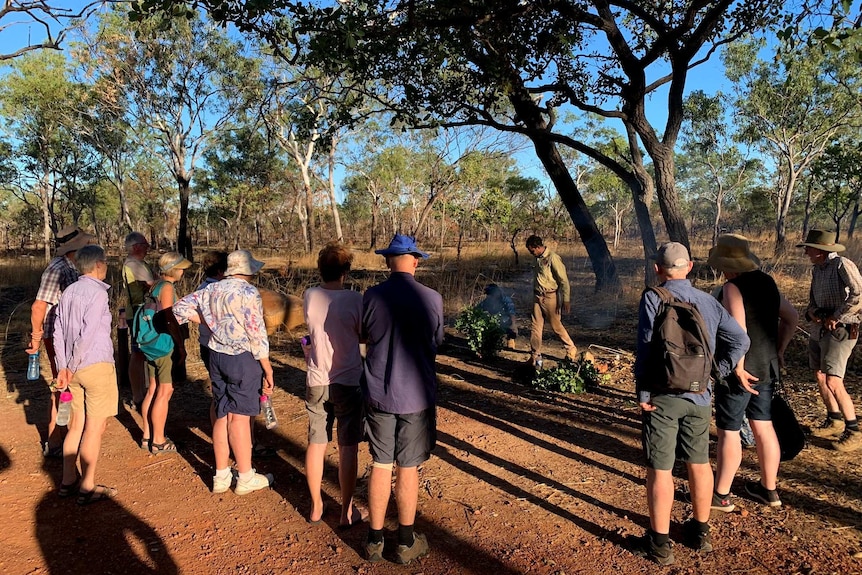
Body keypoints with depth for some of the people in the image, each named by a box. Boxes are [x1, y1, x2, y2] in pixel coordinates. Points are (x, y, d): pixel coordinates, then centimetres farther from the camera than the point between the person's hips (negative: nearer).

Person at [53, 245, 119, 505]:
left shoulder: (68, 292, 10)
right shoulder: (97, 292, -13)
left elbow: (58, 333, 10)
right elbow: (87, 334, -19)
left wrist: (63, 367, 11)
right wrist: (72, 367, -8)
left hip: (75, 369, 8)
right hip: (96, 366, -8)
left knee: (77, 424, 17)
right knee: (95, 427, 0)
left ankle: (68, 481, 25)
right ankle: (87, 488, 6)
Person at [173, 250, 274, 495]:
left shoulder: (212, 289, 6)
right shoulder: (248, 292, -15)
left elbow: (181, 308, 12)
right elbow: (257, 335, -16)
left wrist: (209, 323, 14)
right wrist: (268, 370, -10)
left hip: (217, 355, 7)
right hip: (243, 358, -6)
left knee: (222, 415, 14)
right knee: (240, 417, 1)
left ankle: (221, 476, 23)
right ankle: (246, 478, 12)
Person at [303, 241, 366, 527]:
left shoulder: (309, 297, -4)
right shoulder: (355, 299, -16)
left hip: (316, 382, 4)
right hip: (349, 382, -3)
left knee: (315, 444, 15)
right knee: (348, 448, 8)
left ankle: (316, 507, 28)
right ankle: (347, 510, 19)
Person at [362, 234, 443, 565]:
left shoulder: (371, 297, -8)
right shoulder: (432, 299, -11)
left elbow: (366, 338, 6)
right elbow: (436, 343, 3)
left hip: (378, 394, 1)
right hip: (416, 395, -1)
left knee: (380, 466, 13)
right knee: (408, 469, 10)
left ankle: (375, 540, 25)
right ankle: (406, 543, 24)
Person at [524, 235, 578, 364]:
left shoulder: (553, 258, -15)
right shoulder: (537, 259, 9)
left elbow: (564, 280, -15)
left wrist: (566, 300, -16)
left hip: (550, 297, -7)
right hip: (538, 297, 7)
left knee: (556, 326, 3)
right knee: (535, 327, 5)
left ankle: (572, 351, 23)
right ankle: (534, 357, 12)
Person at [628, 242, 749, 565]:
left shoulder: (652, 298, -11)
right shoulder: (708, 302, 5)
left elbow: (646, 349, -17)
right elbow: (741, 340, 4)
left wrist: (642, 393, -10)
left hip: (663, 396, -5)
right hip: (700, 397, 5)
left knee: (660, 469, 3)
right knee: (699, 463, 18)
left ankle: (659, 543, 12)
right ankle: (700, 532, 33)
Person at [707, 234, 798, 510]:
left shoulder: (733, 287, -18)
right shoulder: (767, 283, 7)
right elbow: (791, 317, 15)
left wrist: (738, 368, -21)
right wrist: (779, 350, 17)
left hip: (740, 370, -8)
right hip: (767, 368, 8)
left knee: (728, 432, 3)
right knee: (764, 427, 18)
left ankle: (721, 495, 14)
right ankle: (768, 489, 31)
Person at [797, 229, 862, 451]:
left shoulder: (843, 265, -16)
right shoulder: (817, 269, 9)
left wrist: (835, 318, -20)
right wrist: (812, 311, -3)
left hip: (839, 330, -9)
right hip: (819, 328, 9)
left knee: (833, 383, -12)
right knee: (820, 377, 16)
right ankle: (834, 421, 32)